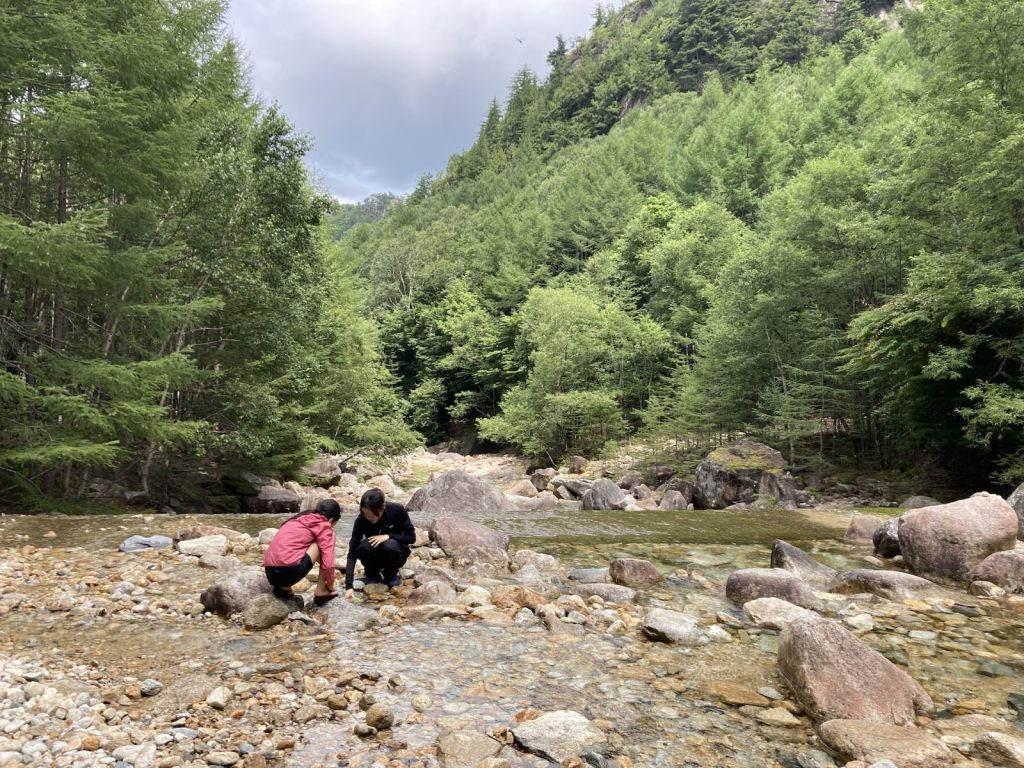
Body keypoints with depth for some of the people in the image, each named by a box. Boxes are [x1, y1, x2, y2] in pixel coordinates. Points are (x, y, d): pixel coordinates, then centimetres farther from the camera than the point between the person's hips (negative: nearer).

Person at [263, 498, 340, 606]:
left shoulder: (299, 520, 26)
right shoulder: (324, 526, 5)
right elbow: (328, 563, -2)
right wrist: (330, 585, 16)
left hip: (271, 573, 8)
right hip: (289, 571, -8)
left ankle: (284, 587, 14)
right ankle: (321, 591, 10)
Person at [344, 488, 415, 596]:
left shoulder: (397, 510, -24)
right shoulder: (361, 520, -23)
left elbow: (411, 537, -15)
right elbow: (352, 552, -24)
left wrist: (388, 536, -30)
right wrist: (349, 586, -33)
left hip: (396, 552, -1)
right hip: (375, 557, 1)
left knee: (390, 545, -34)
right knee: (365, 547, -32)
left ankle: (391, 574, -3)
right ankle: (372, 574, -1)